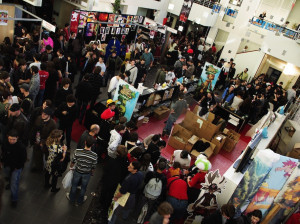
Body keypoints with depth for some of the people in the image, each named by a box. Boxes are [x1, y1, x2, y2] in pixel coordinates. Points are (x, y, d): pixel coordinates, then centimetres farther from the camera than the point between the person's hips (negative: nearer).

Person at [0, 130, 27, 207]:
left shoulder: (21, 147, -28)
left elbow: (24, 158, -16)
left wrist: (17, 167, -13)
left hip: (17, 167, -5)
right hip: (7, 165, 5)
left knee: (14, 184, -5)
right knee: (9, 177, 32)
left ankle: (14, 199, 14)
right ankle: (10, 183, 66)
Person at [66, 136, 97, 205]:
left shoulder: (77, 151, -28)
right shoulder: (94, 156, -29)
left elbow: (73, 162, -11)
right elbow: (93, 167, -14)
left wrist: (71, 167, 12)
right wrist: (92, 173, 8)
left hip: (77, 172, 1)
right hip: (87, 174, -1)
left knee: (74, 185, 28)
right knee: (83, 187, 26)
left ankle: (72, 198, 53)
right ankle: (80, 201, 49)